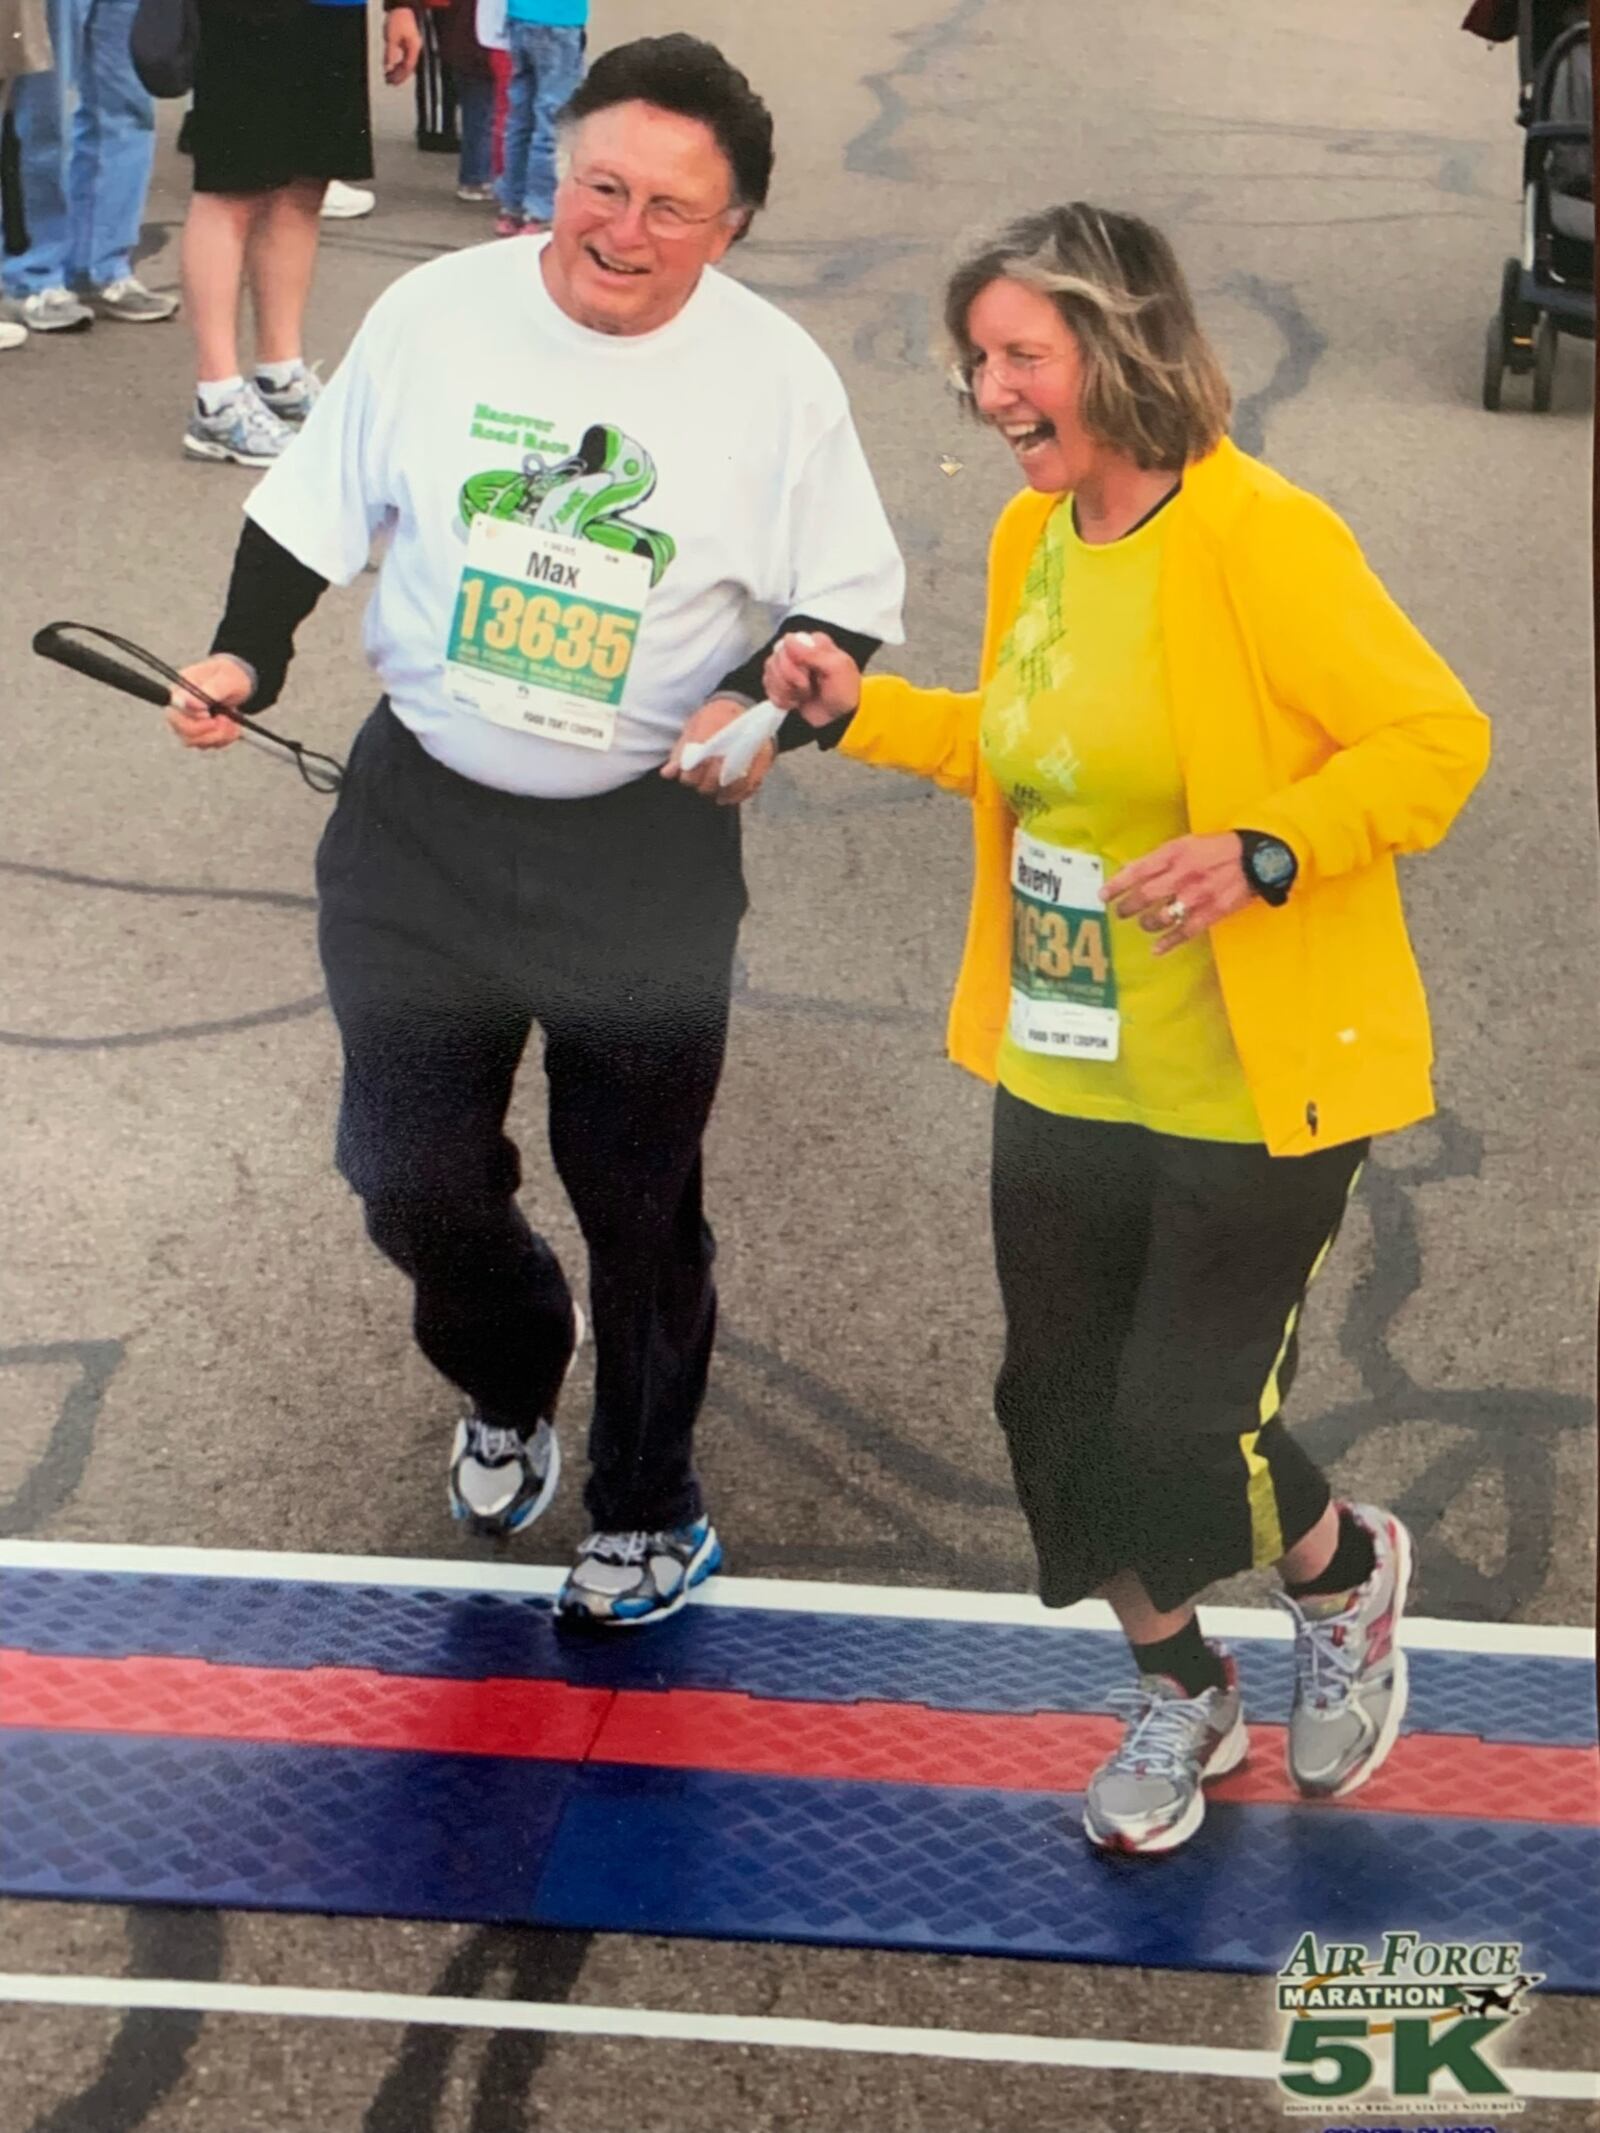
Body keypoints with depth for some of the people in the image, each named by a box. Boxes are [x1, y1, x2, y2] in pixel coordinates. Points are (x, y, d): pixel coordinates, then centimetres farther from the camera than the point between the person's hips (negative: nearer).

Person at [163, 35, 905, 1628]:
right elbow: (317, 510, 5)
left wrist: (765, 706, -20)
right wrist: (245, 661, -9)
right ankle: (511, 1389, 42)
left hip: (648, 848, -2)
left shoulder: (777, 379, -10)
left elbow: (851, 610, -1)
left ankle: (647, 1508, 34)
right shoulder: (437, 314, -6)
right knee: (407, 1169, 7)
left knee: (636, 1197, 10)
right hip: (419, 819, 2)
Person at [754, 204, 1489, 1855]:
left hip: (1252, 1097, -7)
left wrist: (1262, 856, -28)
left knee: (1185, 1436, -4)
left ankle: (1346, 1573, 33)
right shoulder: (1034, 539, 5)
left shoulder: (1259, 539, -18)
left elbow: (1436, 738, -17)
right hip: (1061, 1082, 7)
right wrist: (863, 709, 9)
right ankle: (1177, 1692, 40)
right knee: (1067, 1410, 14)